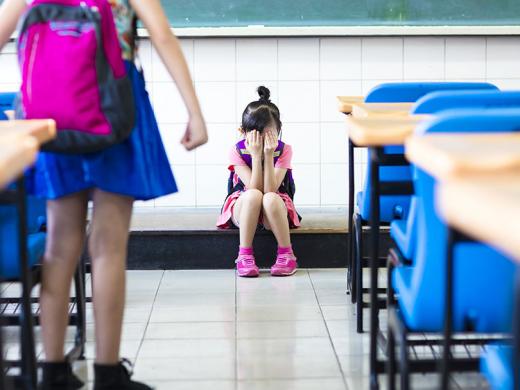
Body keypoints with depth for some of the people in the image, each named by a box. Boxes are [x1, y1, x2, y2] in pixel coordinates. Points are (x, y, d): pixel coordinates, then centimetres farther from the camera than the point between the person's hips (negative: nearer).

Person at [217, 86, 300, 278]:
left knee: (270, 199, -37)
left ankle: (286, 254, -23)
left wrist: (269, 155, -29)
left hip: (276, 209, 0)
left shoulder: (284, 150, -11)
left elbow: (270, 190, -22)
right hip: (241, 209, 0)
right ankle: (244, 255, -28)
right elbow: (254, 188, -21)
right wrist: (256, 155, -28)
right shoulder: (237, 151, -12)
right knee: (253, 195, -36)